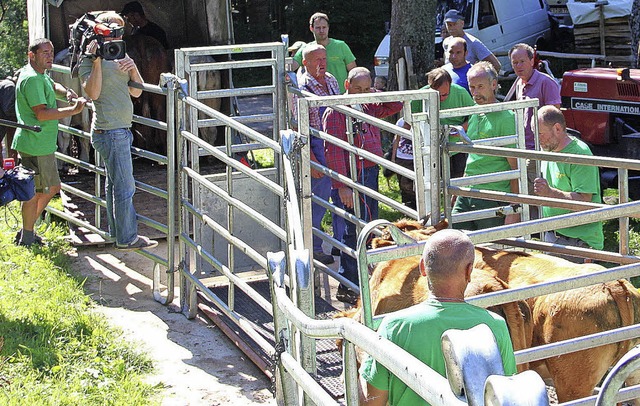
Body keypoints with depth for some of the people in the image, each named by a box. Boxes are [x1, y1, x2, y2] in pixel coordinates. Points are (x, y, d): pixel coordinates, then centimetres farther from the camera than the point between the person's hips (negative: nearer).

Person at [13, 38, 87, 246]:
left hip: (44, 145, 11)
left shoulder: (41, 75, 14)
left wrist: (67, 92, 12)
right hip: (34, 145, -11)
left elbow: (53, 85, 34)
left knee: (52, 187, 18)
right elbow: (41, 113, -25)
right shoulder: (31, 78, -18)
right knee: (35, 192, -2)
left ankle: (27, 231, 27)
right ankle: (27, 240, 10)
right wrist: (73, 110, -25)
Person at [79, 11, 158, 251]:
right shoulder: (89, 59, -10)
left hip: (122, 130, 9)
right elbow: (93, 92, -22)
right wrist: (96, 60, -25)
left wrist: (133, 69, -7)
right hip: (109, 131, -9)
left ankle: (116, 232, 25)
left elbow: (136, 92, 11)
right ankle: (127, 238, 1)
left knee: (114, 184, 16)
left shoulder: (120, 56, 13)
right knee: (125, 186, -6)